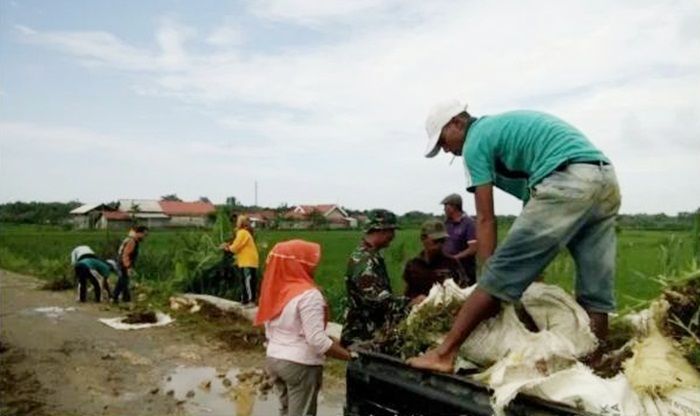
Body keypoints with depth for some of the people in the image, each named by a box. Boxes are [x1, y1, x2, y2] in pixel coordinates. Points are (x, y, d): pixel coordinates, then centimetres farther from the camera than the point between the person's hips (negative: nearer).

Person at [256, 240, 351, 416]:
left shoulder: (275, 289, 3)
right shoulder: (308, 294, -21)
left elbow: (269, 331, 11)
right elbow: (317, 340, -24)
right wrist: (348, 355, -18)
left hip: (273, 359, 8)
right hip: (301, 364, -7)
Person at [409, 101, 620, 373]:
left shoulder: (476, 140, 6)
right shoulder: (506, 126, 31)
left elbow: (485, 219, 0)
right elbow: (533, 202, 26)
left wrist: (490, 284, 2)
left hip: (566, 184, -10)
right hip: (605, 181, 10)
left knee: (502, 272, -8)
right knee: (595, 293, 9)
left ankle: (443, 354, -3)